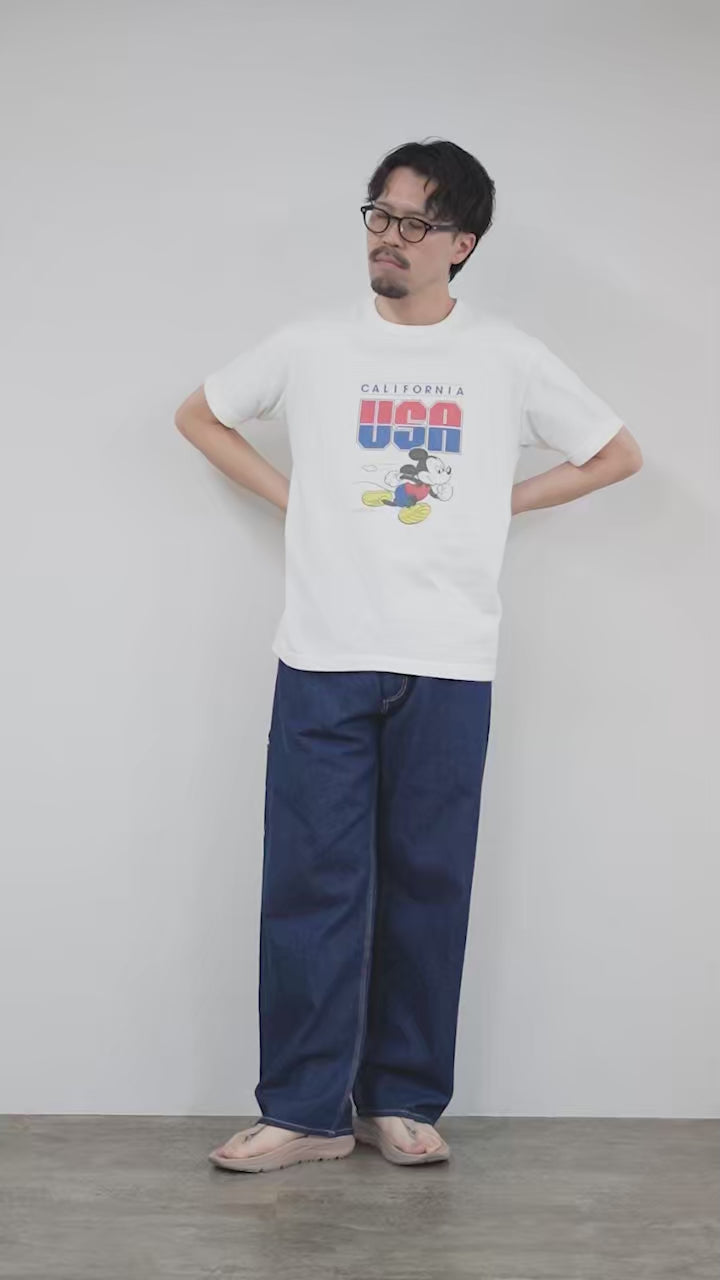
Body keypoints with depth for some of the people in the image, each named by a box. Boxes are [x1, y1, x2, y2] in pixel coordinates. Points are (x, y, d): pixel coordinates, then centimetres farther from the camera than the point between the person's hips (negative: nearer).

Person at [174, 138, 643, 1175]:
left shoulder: (509, 359, 6)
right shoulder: (311, 346, 7)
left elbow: (618, 454, 16)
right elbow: (199, 414, 20)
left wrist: (504, 503, 7)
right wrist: (289, 497, 8)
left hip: (449, 668, 0)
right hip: (324, 659, 0)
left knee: (428, 885, 4)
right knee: (312, 884, -1)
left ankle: (405, 1101, 17)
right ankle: (306, 1110, 8)